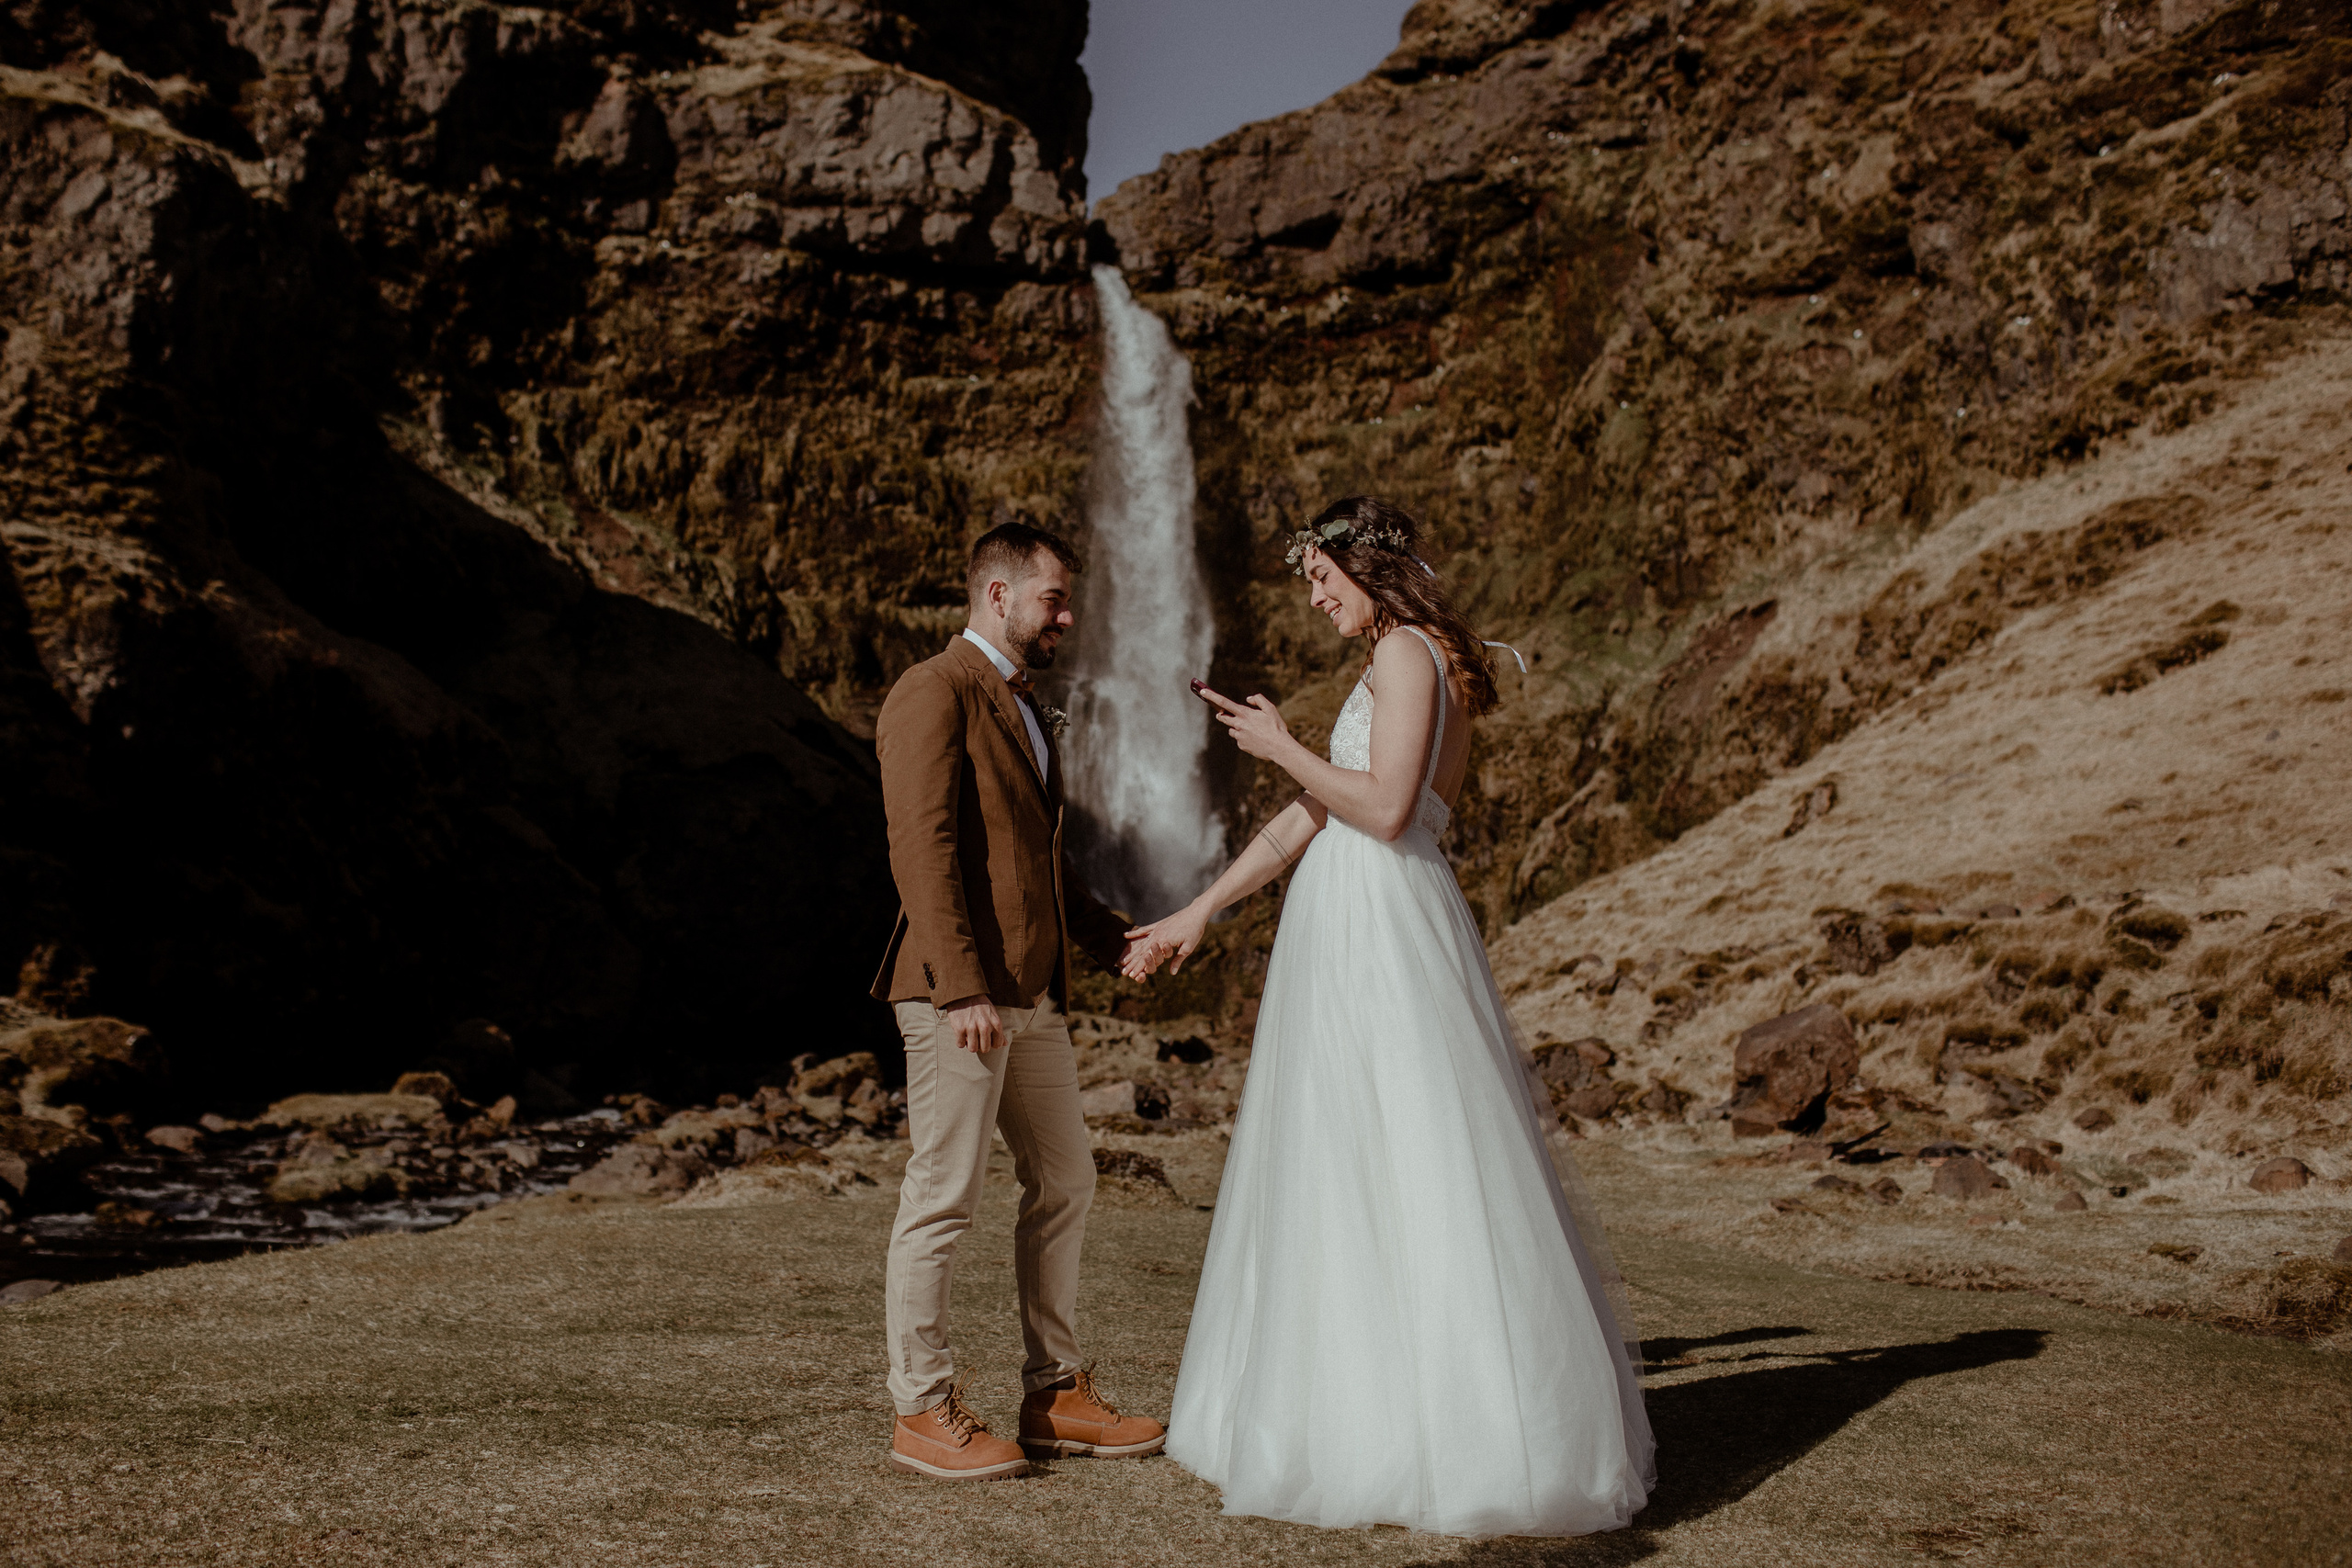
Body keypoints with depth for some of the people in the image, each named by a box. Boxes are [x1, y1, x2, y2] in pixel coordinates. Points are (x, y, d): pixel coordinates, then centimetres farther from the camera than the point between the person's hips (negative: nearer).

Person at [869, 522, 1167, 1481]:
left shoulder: (1022, 706, 21)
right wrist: (964, 989, -23)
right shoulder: (934, 692, -9)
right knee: (944, 1197, -2)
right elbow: (922, 850, -18)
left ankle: (1055, 1395, 24)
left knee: (1064, 1185, 14)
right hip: (959, 993, -10)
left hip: (1032, 993, 10)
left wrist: (1106, 936, 15)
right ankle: (922, 1412, 10)